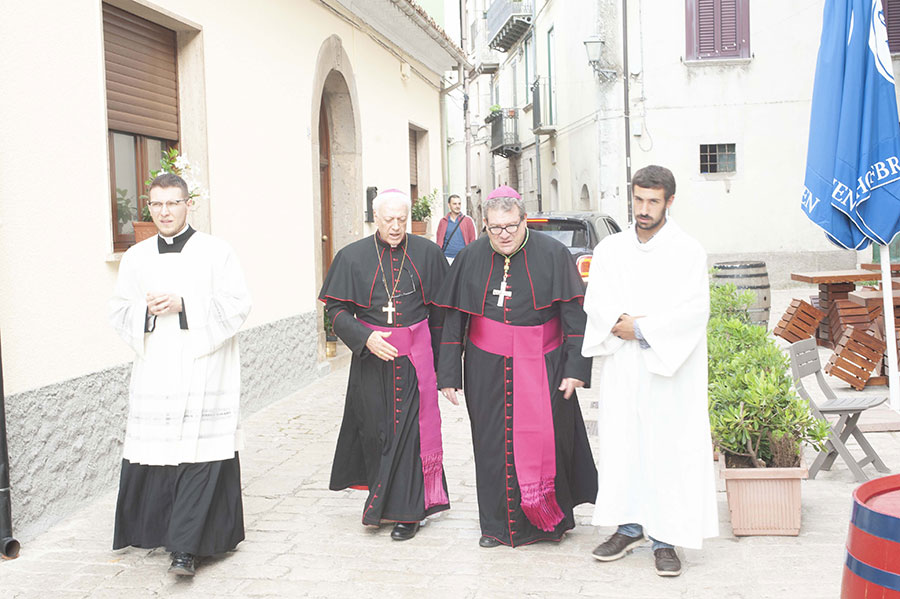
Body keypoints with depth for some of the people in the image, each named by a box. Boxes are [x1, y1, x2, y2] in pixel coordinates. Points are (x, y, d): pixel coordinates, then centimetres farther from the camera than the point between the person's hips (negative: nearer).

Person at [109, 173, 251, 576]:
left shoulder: (215, 252, 2)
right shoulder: (136, 258, 13)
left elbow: (236, 306, -4)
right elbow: (118, 312, 13)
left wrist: (183, 305, -13)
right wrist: (147, 310, -8)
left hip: (204, 371, -3)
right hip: (154, 372, 3)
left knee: (201, 455, -8)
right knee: (151, 452, 3)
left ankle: (186, 547, -6)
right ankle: (153, 530, 24)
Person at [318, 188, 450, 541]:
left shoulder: (427, 254, 0)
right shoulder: (353, 257, 0)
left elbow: (441, 311, 5)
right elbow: (337, 308, 0)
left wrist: (439, 361, 4)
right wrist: (365, 338, -16)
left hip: (415, 356, -1)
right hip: (371, 357, 1)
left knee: (412, 429, -1)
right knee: (374, 428, 9)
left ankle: (407, 510, 10)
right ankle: (381, 498, 30)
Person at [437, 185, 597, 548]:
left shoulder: (552, 254, -7)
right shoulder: (471, 258, -1)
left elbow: (575, 315, -7)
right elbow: (454, 320, 4)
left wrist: (576, 368, -13)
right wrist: (449, 374, 1)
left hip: (541, 367, -2)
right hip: (487, 369, 2)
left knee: (544, 438, 2)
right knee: (494, 443, 7)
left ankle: (551, 518, 23)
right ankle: (499, 524, 22)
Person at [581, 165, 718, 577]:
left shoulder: (688, 251, -3)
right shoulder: (610, 250, 9)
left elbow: (694, 310, -13)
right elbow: (595, 303, 4)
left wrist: (639, 328, -15)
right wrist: (617, 324, -17)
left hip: (669, 371, -4)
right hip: (621, 369, 4)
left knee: (670, 448, -1)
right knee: (622, 443, 8)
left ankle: (665, 538, 7)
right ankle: (630, 527, 21)